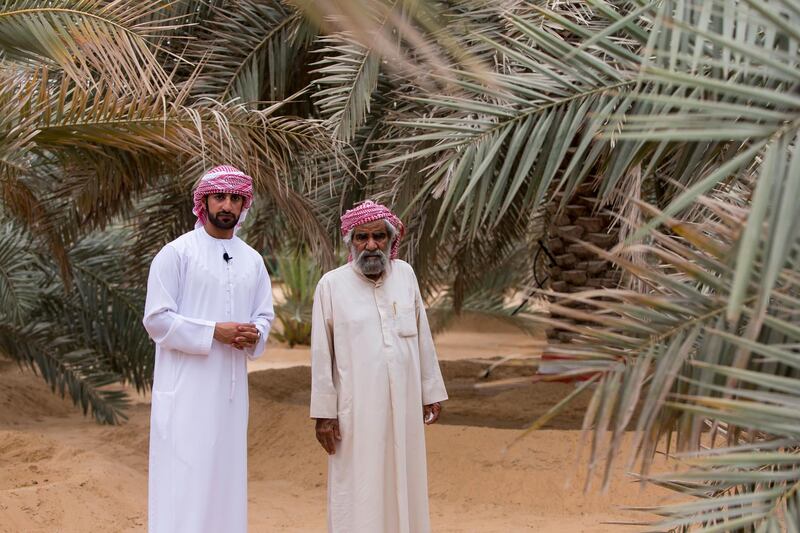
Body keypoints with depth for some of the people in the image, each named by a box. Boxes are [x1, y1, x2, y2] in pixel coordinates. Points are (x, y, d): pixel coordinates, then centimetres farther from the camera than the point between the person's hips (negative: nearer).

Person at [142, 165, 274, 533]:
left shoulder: (252, 260, 11)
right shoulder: (176, 253, -6)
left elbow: (265, 314, 17)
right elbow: (156, 319, -10)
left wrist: (254, 334, -6)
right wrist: (214, 332, -17)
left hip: (231, 386, 6)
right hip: (186, 387, -6)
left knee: (225, 473, 10)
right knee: (183, 478, -7)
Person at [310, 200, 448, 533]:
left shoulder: (405, 274, 3)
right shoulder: (331, 285, -7)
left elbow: (422, 338, 7)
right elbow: (322, 355, -5)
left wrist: (431, 393, 8)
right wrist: (324, 413, -6)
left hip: (403, 407, 3)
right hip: (356, 410, -3)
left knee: (403, 487, 10)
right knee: (358, 495, 2)